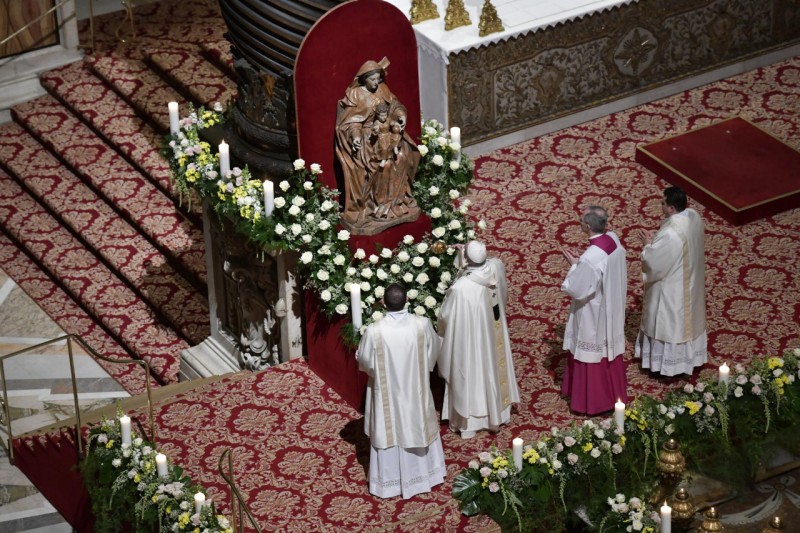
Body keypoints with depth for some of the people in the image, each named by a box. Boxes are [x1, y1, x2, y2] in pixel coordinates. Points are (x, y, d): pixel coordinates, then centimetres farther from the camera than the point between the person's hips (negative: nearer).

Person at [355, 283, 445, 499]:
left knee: (388, 432, 16)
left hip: (387, 393, -2)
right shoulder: (422, 324, -19)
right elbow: (433, 350, 0)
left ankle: (388, 483, 28)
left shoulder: (374, 331, -26)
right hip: (415, 391, 2)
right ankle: (423, 474, 40)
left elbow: (364, 361, -10)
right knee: (417, 428, 22)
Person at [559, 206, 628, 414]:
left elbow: (576, 290, -25)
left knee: (591, 355, 12)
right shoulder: (614, 239, -12)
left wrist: (574, 266, -13)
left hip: (593, 317, -8)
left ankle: (591, 401, 28)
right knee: (609, 349, 24)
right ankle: (612, 393, 42)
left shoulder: (589, 259, -35)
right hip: (612, 310, 8)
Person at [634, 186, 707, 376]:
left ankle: (670, 362, 31)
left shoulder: (670, 234, -37)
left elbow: (653, 263, -26)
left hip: (672, 288, -8)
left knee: (670, 324, 13)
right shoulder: (693, 216, -11)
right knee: (686, 319, 26)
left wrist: (648, 245, -9)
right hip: (690, 280, 8)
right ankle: (689, 356, 44)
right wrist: (656, 240, 1)